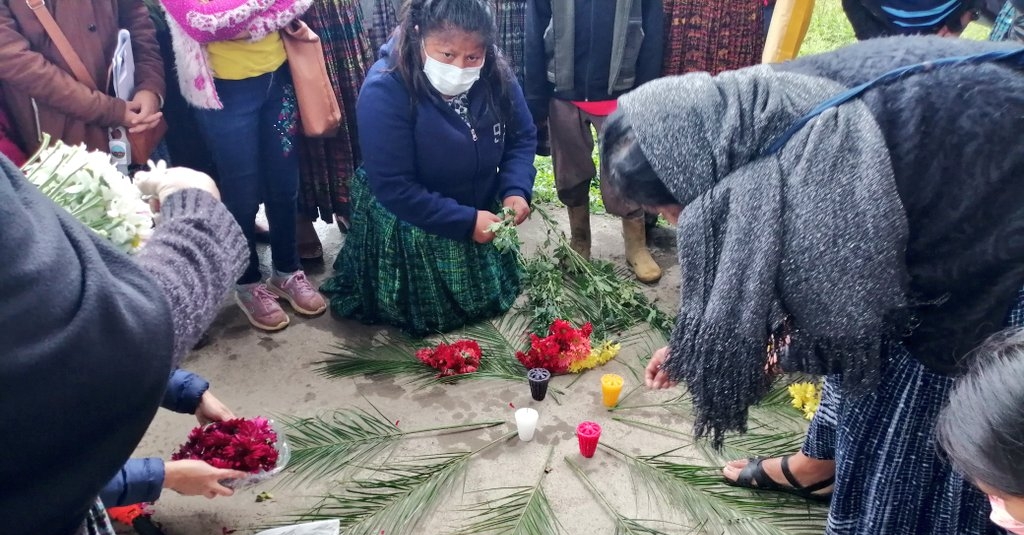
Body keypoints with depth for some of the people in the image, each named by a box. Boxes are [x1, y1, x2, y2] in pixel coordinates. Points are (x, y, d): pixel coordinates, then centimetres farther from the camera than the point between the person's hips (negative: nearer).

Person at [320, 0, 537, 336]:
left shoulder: (496, 76, -15)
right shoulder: (384, 90, -30)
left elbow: (522, 138, -1)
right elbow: (393, 188, -29)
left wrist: (516, 190, -20)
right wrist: (465, 221, -30)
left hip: (481, 216, 5)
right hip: (408, 227, -5)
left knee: (493, 299, 23)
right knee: (427, 315, 10)